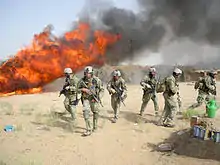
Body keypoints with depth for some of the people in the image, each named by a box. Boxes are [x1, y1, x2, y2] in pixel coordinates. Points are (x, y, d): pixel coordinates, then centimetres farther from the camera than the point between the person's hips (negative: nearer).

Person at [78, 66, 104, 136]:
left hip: (94, 99, 0)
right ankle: (88, 130, -13)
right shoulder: (82, 80, -7)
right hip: (86, 99, 1)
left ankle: (95, 127, 35)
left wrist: (99, 98, -15)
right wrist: (83, 89, -16)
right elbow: (78, 88, 5)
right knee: (86, 112, -16)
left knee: (95, 113, 11)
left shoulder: (97, 80, -13)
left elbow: (102, 89, -4)